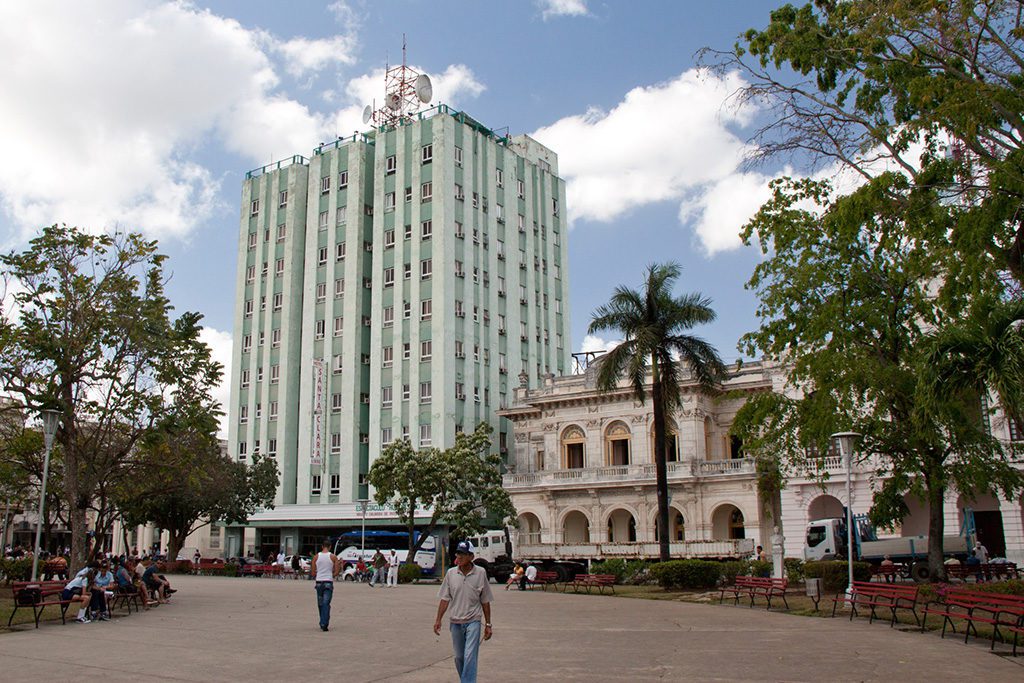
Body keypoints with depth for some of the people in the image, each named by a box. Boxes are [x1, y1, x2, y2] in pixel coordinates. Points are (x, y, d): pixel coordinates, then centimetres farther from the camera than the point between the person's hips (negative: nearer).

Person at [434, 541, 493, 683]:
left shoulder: (480, 573, -5)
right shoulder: (451, 573, 0)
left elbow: (485, 601, 1)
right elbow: (445, 599, 5)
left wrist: (488, 624, 3)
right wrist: (438, 620, -1)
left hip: (473, 621, -3)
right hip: (455, 622, 3)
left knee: (470, 656, -11)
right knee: (459, 657, 13)